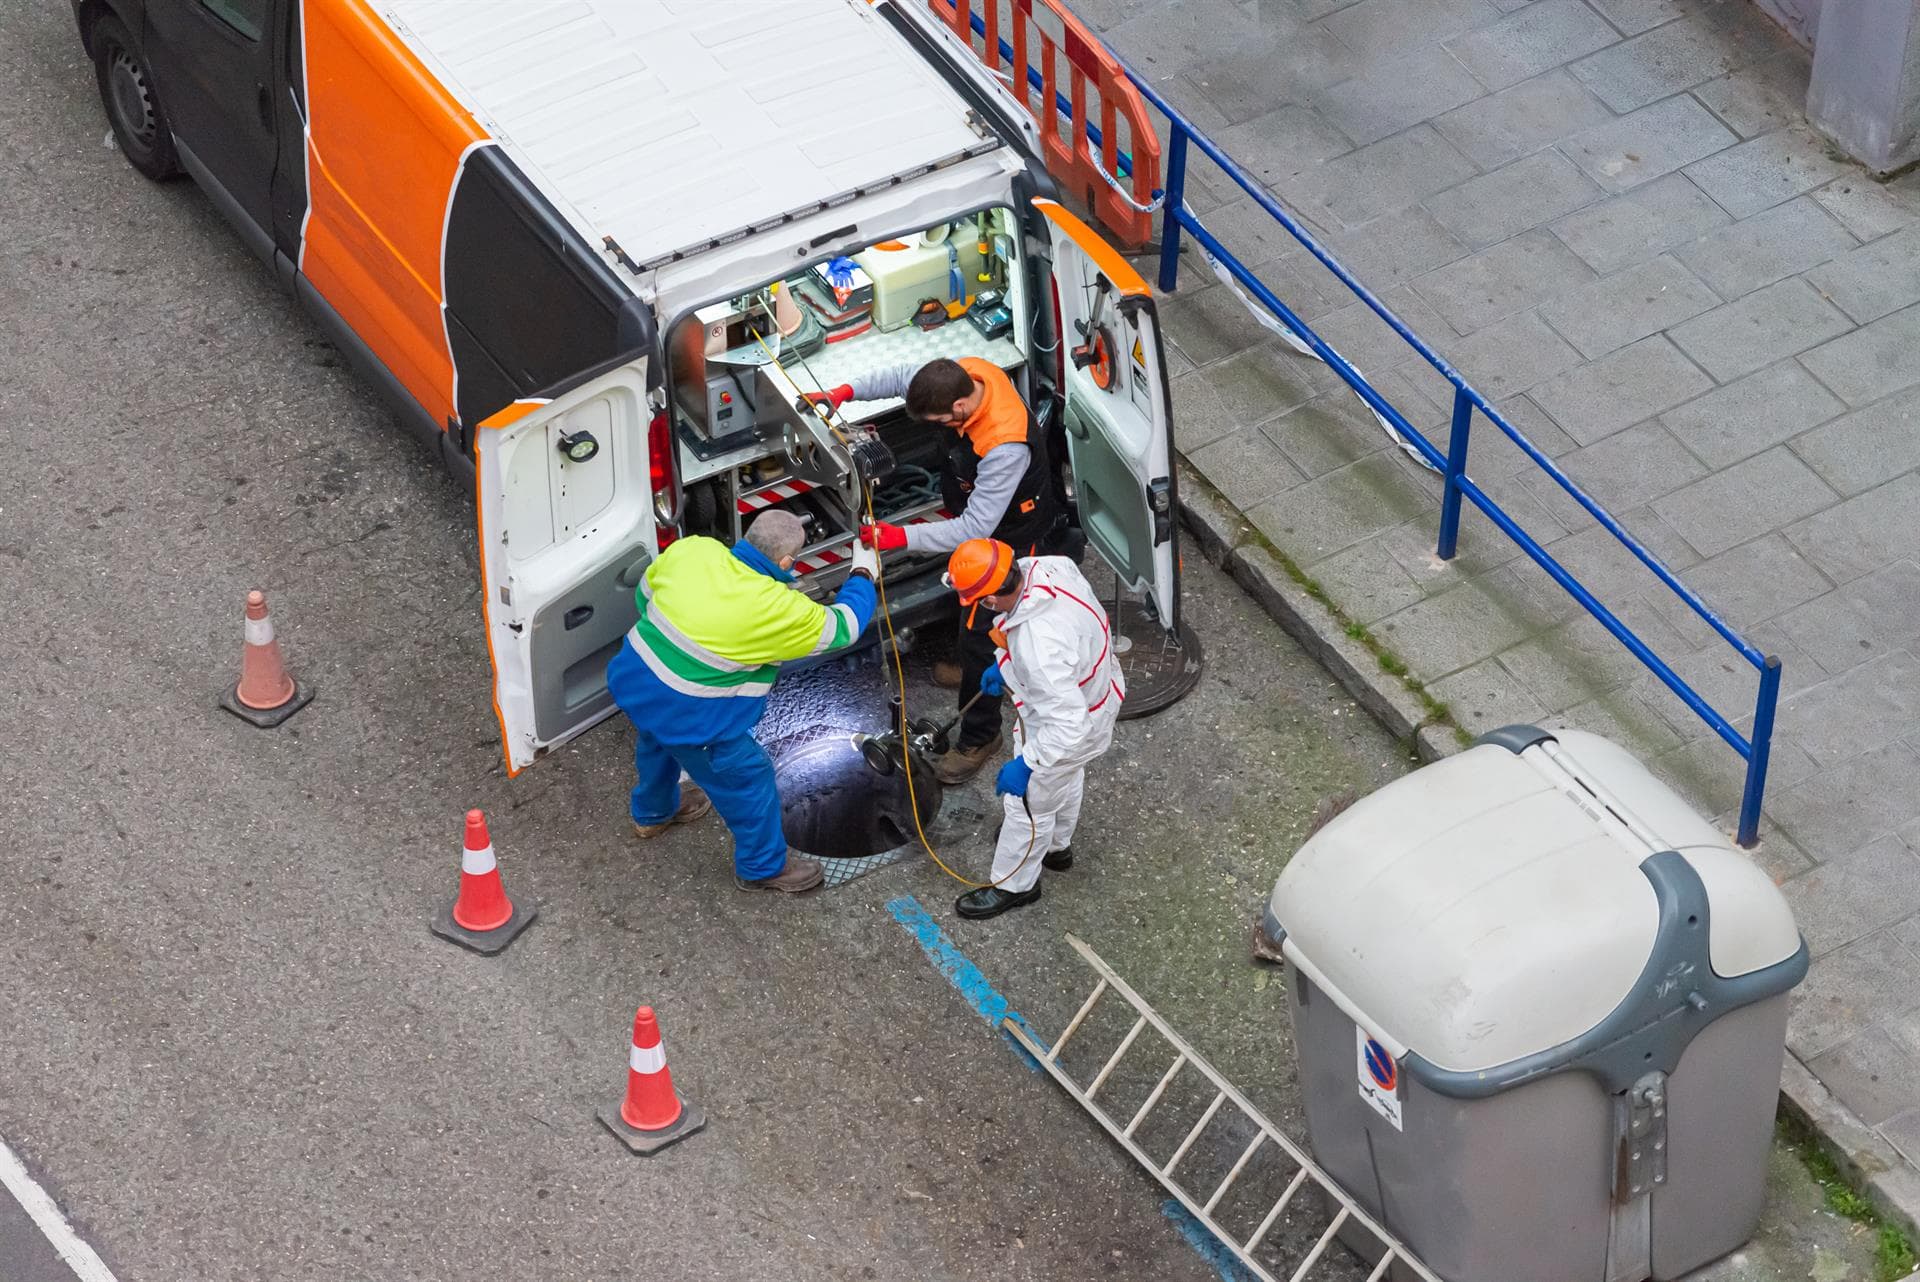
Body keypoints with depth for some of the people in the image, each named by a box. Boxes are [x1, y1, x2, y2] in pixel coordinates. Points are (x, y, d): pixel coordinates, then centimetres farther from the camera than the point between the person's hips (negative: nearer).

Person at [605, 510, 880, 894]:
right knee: (747, 779, 17)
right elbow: (842, 626, -9)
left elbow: (646, 593, 5)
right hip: (689, 717, -7)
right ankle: (763, 867, 37)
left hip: (635, 682, 7)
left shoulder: (692, 550, -13)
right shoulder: (781, 610, -26)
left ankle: (652, 812, 66)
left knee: (656, 744, 37)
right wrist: (863, 574, 8)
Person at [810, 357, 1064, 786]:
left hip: (1010, 538, -8)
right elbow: (901, 377, -3)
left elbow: (974, 529, -39)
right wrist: (846, 392, -16)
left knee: (980, 628, 3)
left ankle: (979, 737, 20)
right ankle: (978, 668, 58)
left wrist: (902, 537, -42)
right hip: (981, 513, 9)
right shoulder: (966, 371, -23)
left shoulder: (1004, 448, -45)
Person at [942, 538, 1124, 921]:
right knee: (1065, 778, 35)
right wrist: (1004, 663, 8)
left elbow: (1068, 724, -39)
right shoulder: (1046, 567, -24)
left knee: (1029, 804, 19)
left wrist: (1026, 765, -27)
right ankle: (1056, 846, 63)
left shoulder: (1041, 649, -48)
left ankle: (1013, 885, 45)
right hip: (1091, 687, 8)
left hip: (1064, 730, -8)